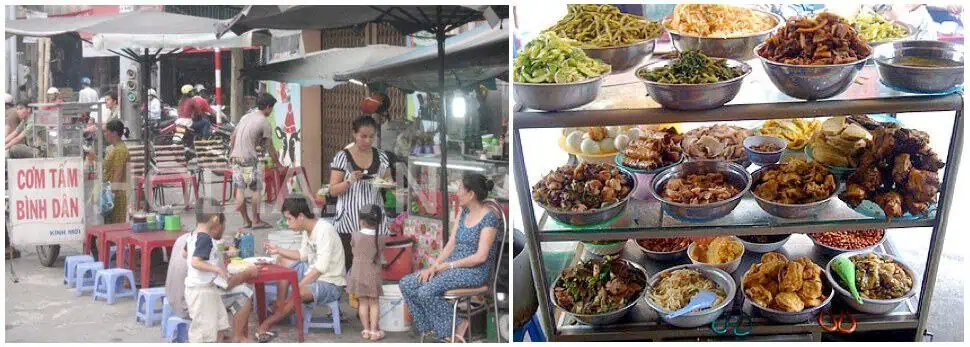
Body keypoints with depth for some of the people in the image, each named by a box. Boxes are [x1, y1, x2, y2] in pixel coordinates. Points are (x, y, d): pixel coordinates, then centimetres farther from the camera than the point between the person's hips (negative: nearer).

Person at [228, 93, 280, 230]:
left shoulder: (245, 117, 15)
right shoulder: (264, 122, -6)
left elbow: (232, 138, 16)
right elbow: (269, 147, -3)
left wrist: (230, 155, 23)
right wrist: (278, 164, 5)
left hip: (236, 157, 7)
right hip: (249, 159, -7)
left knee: (240, 189, 8)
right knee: (256, 190, 2)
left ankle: (246, 220, 15)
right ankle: (256, 221, 5)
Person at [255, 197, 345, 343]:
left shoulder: (324, 230, -24)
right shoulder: (307, 229, 4)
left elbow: (321, 267, -29)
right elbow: (303, 255, 18)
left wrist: (299, 286, -29)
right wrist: (278, 250, 9)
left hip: (331, 284, -10)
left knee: (299, 293, -33)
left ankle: (266, 325, -14)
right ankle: (277, 312, -1)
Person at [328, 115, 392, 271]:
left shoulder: (381, 156, 7)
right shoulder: (342, 157, -2)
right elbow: (333, 190, -2)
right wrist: (350, 181, -19)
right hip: (349, 219, -3)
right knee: (349, 263, -7)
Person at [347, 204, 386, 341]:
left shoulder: (356, 235, -8)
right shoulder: (380, 239, -6)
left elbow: (354, 252, 6)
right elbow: (379, 255, 5)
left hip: (358, 274, 0)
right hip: (374, 274, 0)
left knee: (363, 302, 7)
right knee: (374, 303, 6)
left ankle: (366, 330, 11)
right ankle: (374, 330, 6)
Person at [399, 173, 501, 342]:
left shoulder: (489, 217, -15)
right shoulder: (463, 212, 10)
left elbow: (481, 256, -19)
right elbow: (451, 244, 9)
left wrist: (448, 265, -16)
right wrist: (434, 266, -6)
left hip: (475, 271, -8)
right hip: (453, 265, 8)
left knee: (426, 291, -28)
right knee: (406, 284, -9)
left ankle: (457, 327, -8)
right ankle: (430, 328, 1)